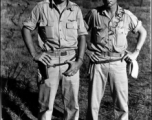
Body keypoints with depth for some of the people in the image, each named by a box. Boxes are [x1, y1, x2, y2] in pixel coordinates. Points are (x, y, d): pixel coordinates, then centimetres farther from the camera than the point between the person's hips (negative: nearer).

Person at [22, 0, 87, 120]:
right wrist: (34, 54, -5)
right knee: (46, 105, 5)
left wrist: (79, 62, -9)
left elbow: (82, 37, 4)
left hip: (70, 62, 2)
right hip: (49, 62, -1)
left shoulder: (76, 10, 2)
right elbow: (26, 29, 5)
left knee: (72, 105, 6)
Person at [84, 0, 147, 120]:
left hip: (118, 64, 1)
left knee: (121, 103, 2)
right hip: (97, 63, 0)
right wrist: (87, 50, -1)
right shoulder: (94, 13, -2)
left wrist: (136, 52, 5)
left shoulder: (127, 15, 1)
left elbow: (143, 32, 14)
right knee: (93, 102, 4)